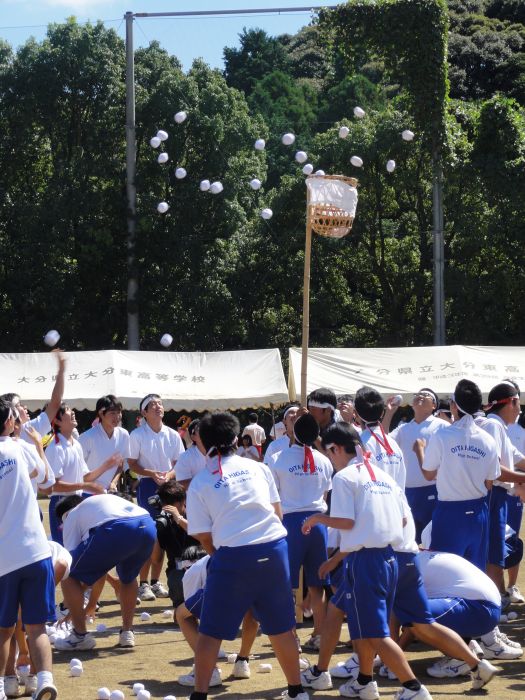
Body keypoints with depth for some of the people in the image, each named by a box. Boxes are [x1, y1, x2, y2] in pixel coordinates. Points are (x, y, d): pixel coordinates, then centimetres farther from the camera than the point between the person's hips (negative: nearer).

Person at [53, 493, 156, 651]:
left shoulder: (72, 516, 26)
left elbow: (71, 560, 20)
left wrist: (73, 609, 30)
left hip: (116, 531, -7)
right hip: (148, 527, 7)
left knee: (68, 575, 11)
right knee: (128, 577, 36)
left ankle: (80, 636, 14)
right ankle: (127, 633, 33)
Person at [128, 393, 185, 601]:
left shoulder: (172, 435, 5)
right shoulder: (137, 435, -4)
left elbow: (178, 464, 9)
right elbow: (132, 464, -4)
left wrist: (169, 475, -12)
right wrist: (152, 473, -19)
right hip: (147, 485, -4)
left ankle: (156, 581, 17)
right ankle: (143, 583, 0)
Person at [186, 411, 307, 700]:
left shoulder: (199, 483, 4)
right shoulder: (258, 468, 11)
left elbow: (204, 536, 3)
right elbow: (277, 512, 15)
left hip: (233, 557, -3)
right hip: (274, 548, 3)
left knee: (211, 632, 6)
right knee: (281, 628, 17)